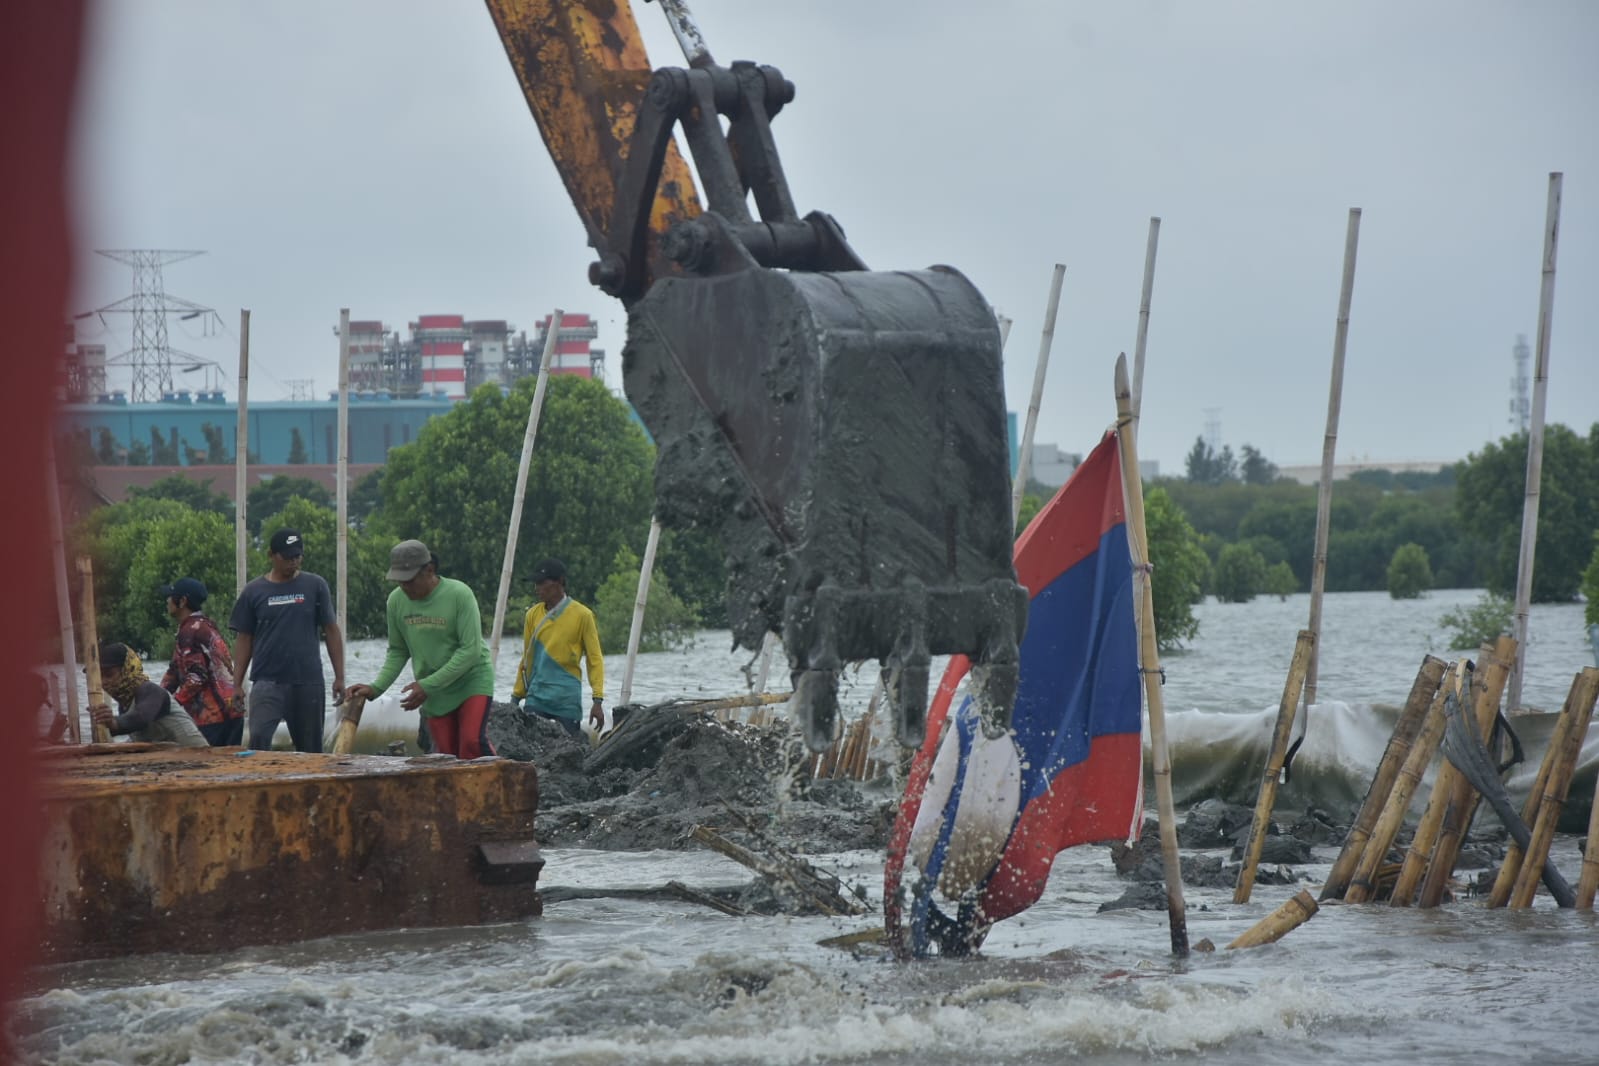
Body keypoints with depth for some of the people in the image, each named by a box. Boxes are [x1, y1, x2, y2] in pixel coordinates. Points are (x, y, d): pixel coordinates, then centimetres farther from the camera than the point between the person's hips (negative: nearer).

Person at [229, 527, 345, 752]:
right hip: (267, 681, -1)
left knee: (310, 749, 7)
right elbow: (244, 640, 8)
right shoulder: (254, 592, 5)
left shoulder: (315, 586, 4)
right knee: (259, 739, -18)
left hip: (308, 682, 1)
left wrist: (339, 677, 0)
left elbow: (331, 631, 5)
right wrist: (237, 683, 2)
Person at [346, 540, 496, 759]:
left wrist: (427, 685, -23)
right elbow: (398, 651, 7)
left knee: (473, 744, -23)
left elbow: (470, 650, -20)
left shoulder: (459, 594, -18)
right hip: (434, 695, 4)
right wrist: (376, 688, -9)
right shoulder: (396, 600, -2)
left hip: (472, 681, -4)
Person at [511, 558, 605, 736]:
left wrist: (598, 700, -9)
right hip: (536, 697, 3)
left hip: (567, 700, -3)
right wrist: (517, 696, 13)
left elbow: (594, 659, -1)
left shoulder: (582, 615, -2)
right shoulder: (533, 615, 8)